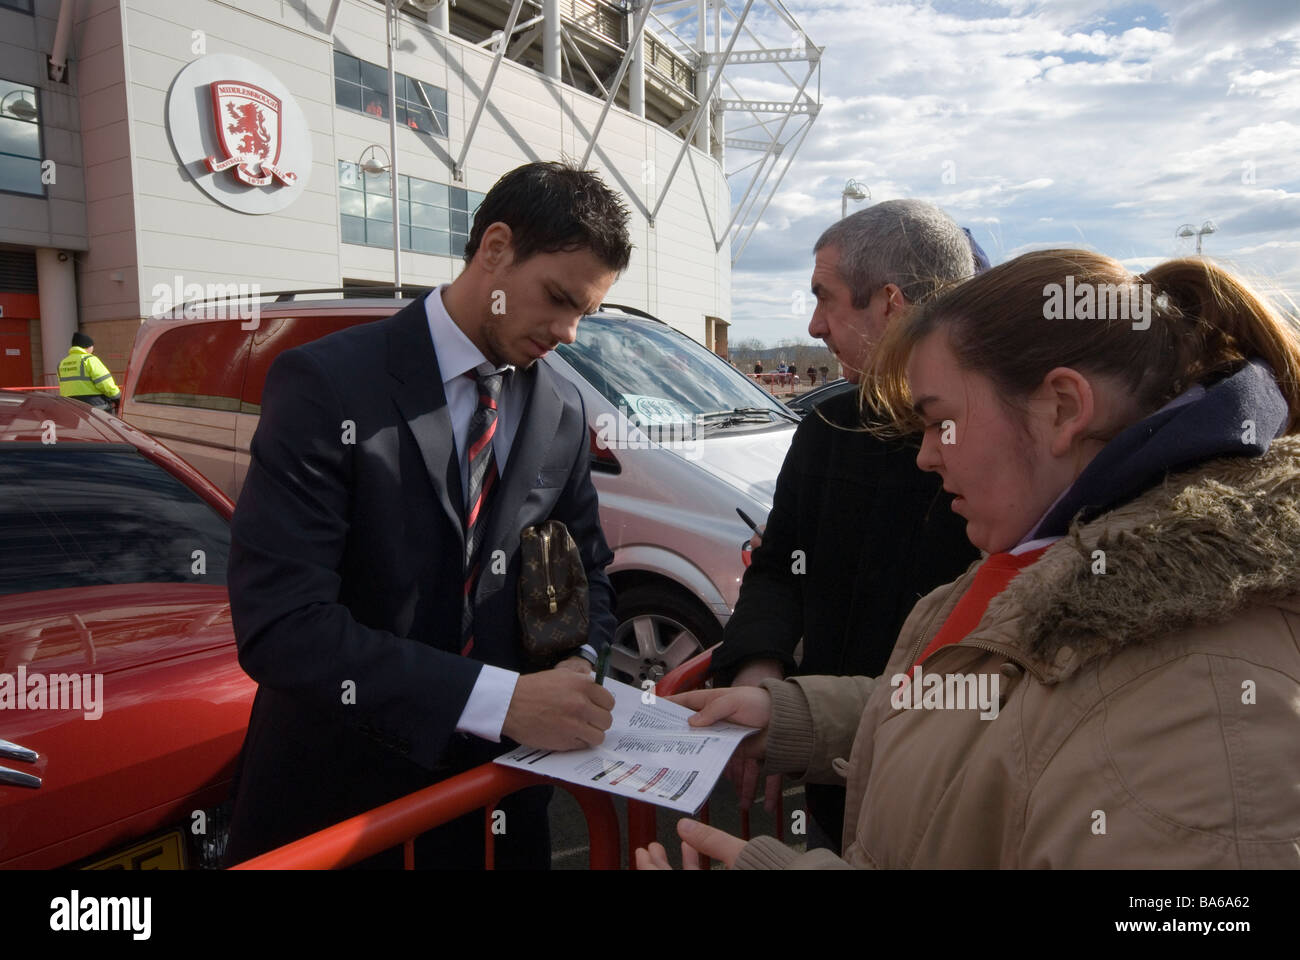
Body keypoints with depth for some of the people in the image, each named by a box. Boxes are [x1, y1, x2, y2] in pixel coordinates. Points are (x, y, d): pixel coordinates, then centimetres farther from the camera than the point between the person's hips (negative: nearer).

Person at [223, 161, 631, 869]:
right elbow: (278, 624, -25)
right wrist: (502, 699, -29)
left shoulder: (562, 412, 0)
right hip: (337, 794, -4)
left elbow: (583, 572, 10)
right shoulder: (326, 385, -17)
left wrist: (578, 664, -11)